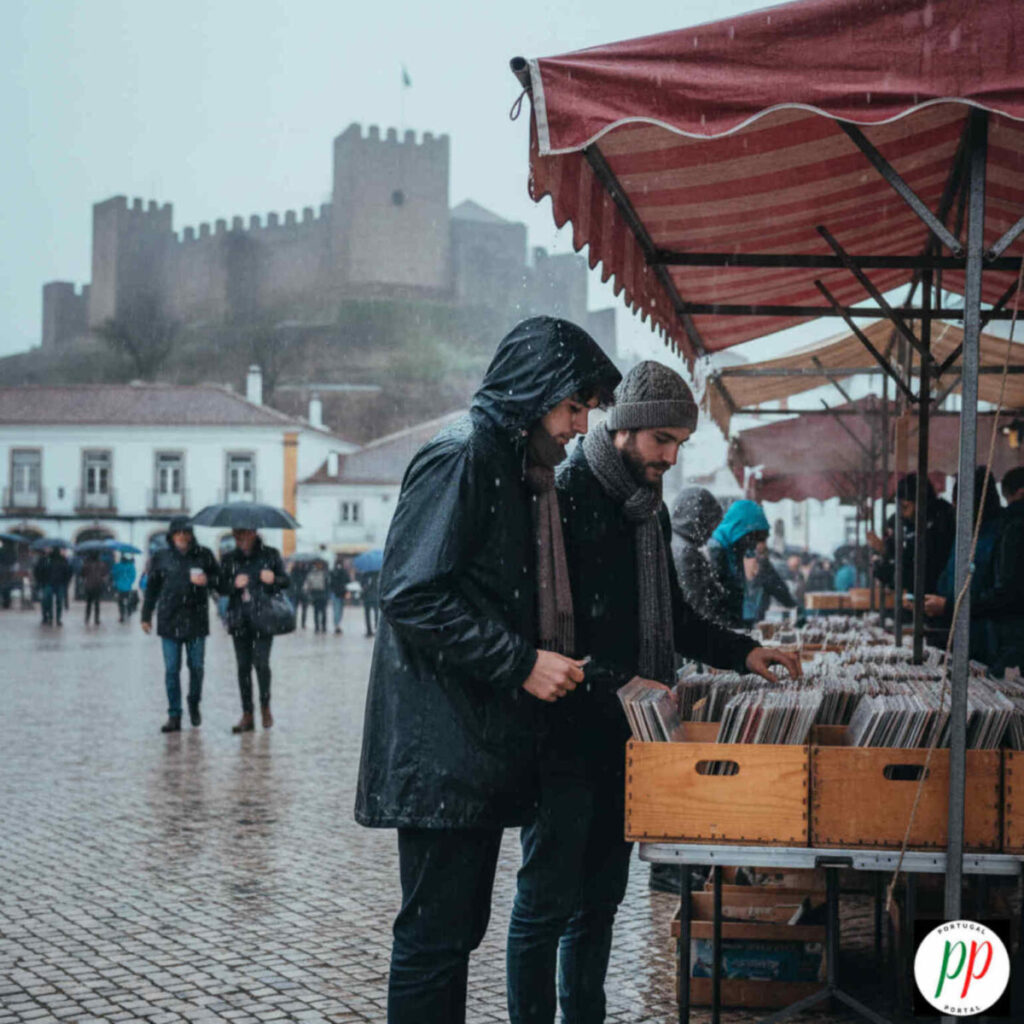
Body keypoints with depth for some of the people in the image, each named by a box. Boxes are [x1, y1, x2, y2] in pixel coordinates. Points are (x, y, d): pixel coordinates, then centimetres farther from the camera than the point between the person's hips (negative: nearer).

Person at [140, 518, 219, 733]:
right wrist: (146, 616, 11)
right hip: (169, 620, 0)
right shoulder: (161, 557, 4)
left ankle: (194, 705, 29)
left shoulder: (204, 554, 2)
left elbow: (219, 578, 11)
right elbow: (152, 587, 11)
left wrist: (207, 580, -12)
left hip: (197, 619, 0)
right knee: (171, 669, 0)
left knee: (197, 667, 6)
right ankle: (174, 715, 6)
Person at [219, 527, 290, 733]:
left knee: (261, 662, -10)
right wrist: (234, 584, -12)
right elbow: (222, 588, 9)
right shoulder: (229, 559, 11)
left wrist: (274, 579, -14)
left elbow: (286, 581, 8)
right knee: (243, 666, 2)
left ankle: (265, 706, 13)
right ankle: (247, 715, 7)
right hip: (239, 619, 3)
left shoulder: (270, 554, 5)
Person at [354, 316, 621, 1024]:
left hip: (487, 746, 10)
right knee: (434, 933, -4)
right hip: (441, 747, -10)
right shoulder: (458, 459, -13)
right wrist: (521, 663, -19)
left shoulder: (521, 471, 18)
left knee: (461, 927, 15)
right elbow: (412, 595, -21)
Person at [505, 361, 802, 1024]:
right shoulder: (563, 496, -12)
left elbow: (669, 615, 24)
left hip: (625, 737, 8)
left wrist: (741, 652, 12)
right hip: (565, 737, -8)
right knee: (548, 902, -1)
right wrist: (618, 682, -24)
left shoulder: (650, 507, 14)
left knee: (601, 898, 14)